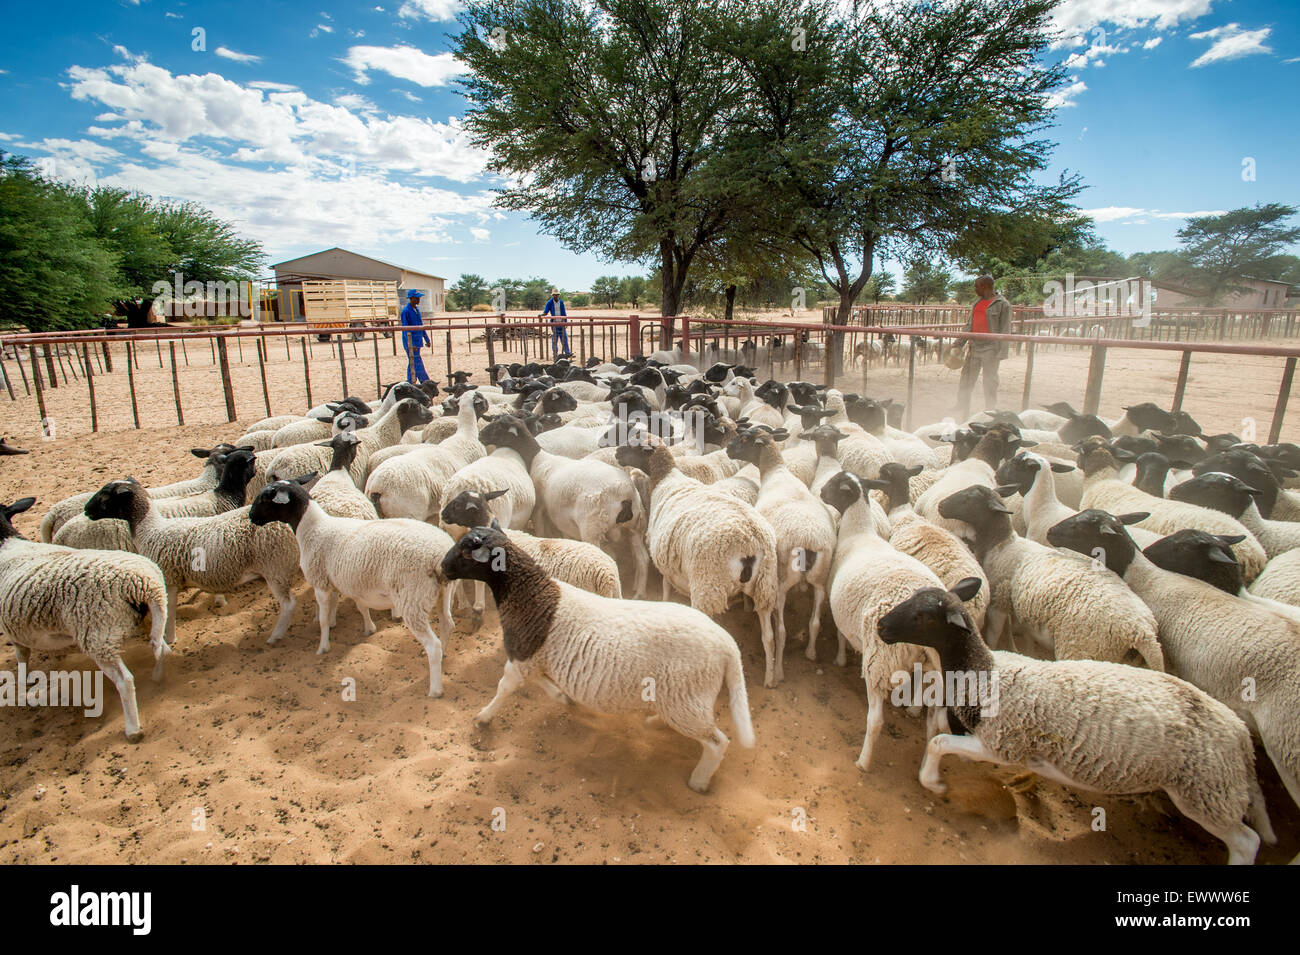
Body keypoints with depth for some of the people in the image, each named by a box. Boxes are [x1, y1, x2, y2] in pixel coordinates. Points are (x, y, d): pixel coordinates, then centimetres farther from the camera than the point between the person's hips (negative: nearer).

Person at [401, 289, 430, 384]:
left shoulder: (416, 309, 12)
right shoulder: (406, 311, -13)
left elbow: (421, 326, 21)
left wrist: (426, 339, 21)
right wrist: (410, 345, -21)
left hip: (418, 341, 9)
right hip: (411, 342, -9)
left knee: (412, 364, 13)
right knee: (417, 365, -7)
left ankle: (410, 383, 19)